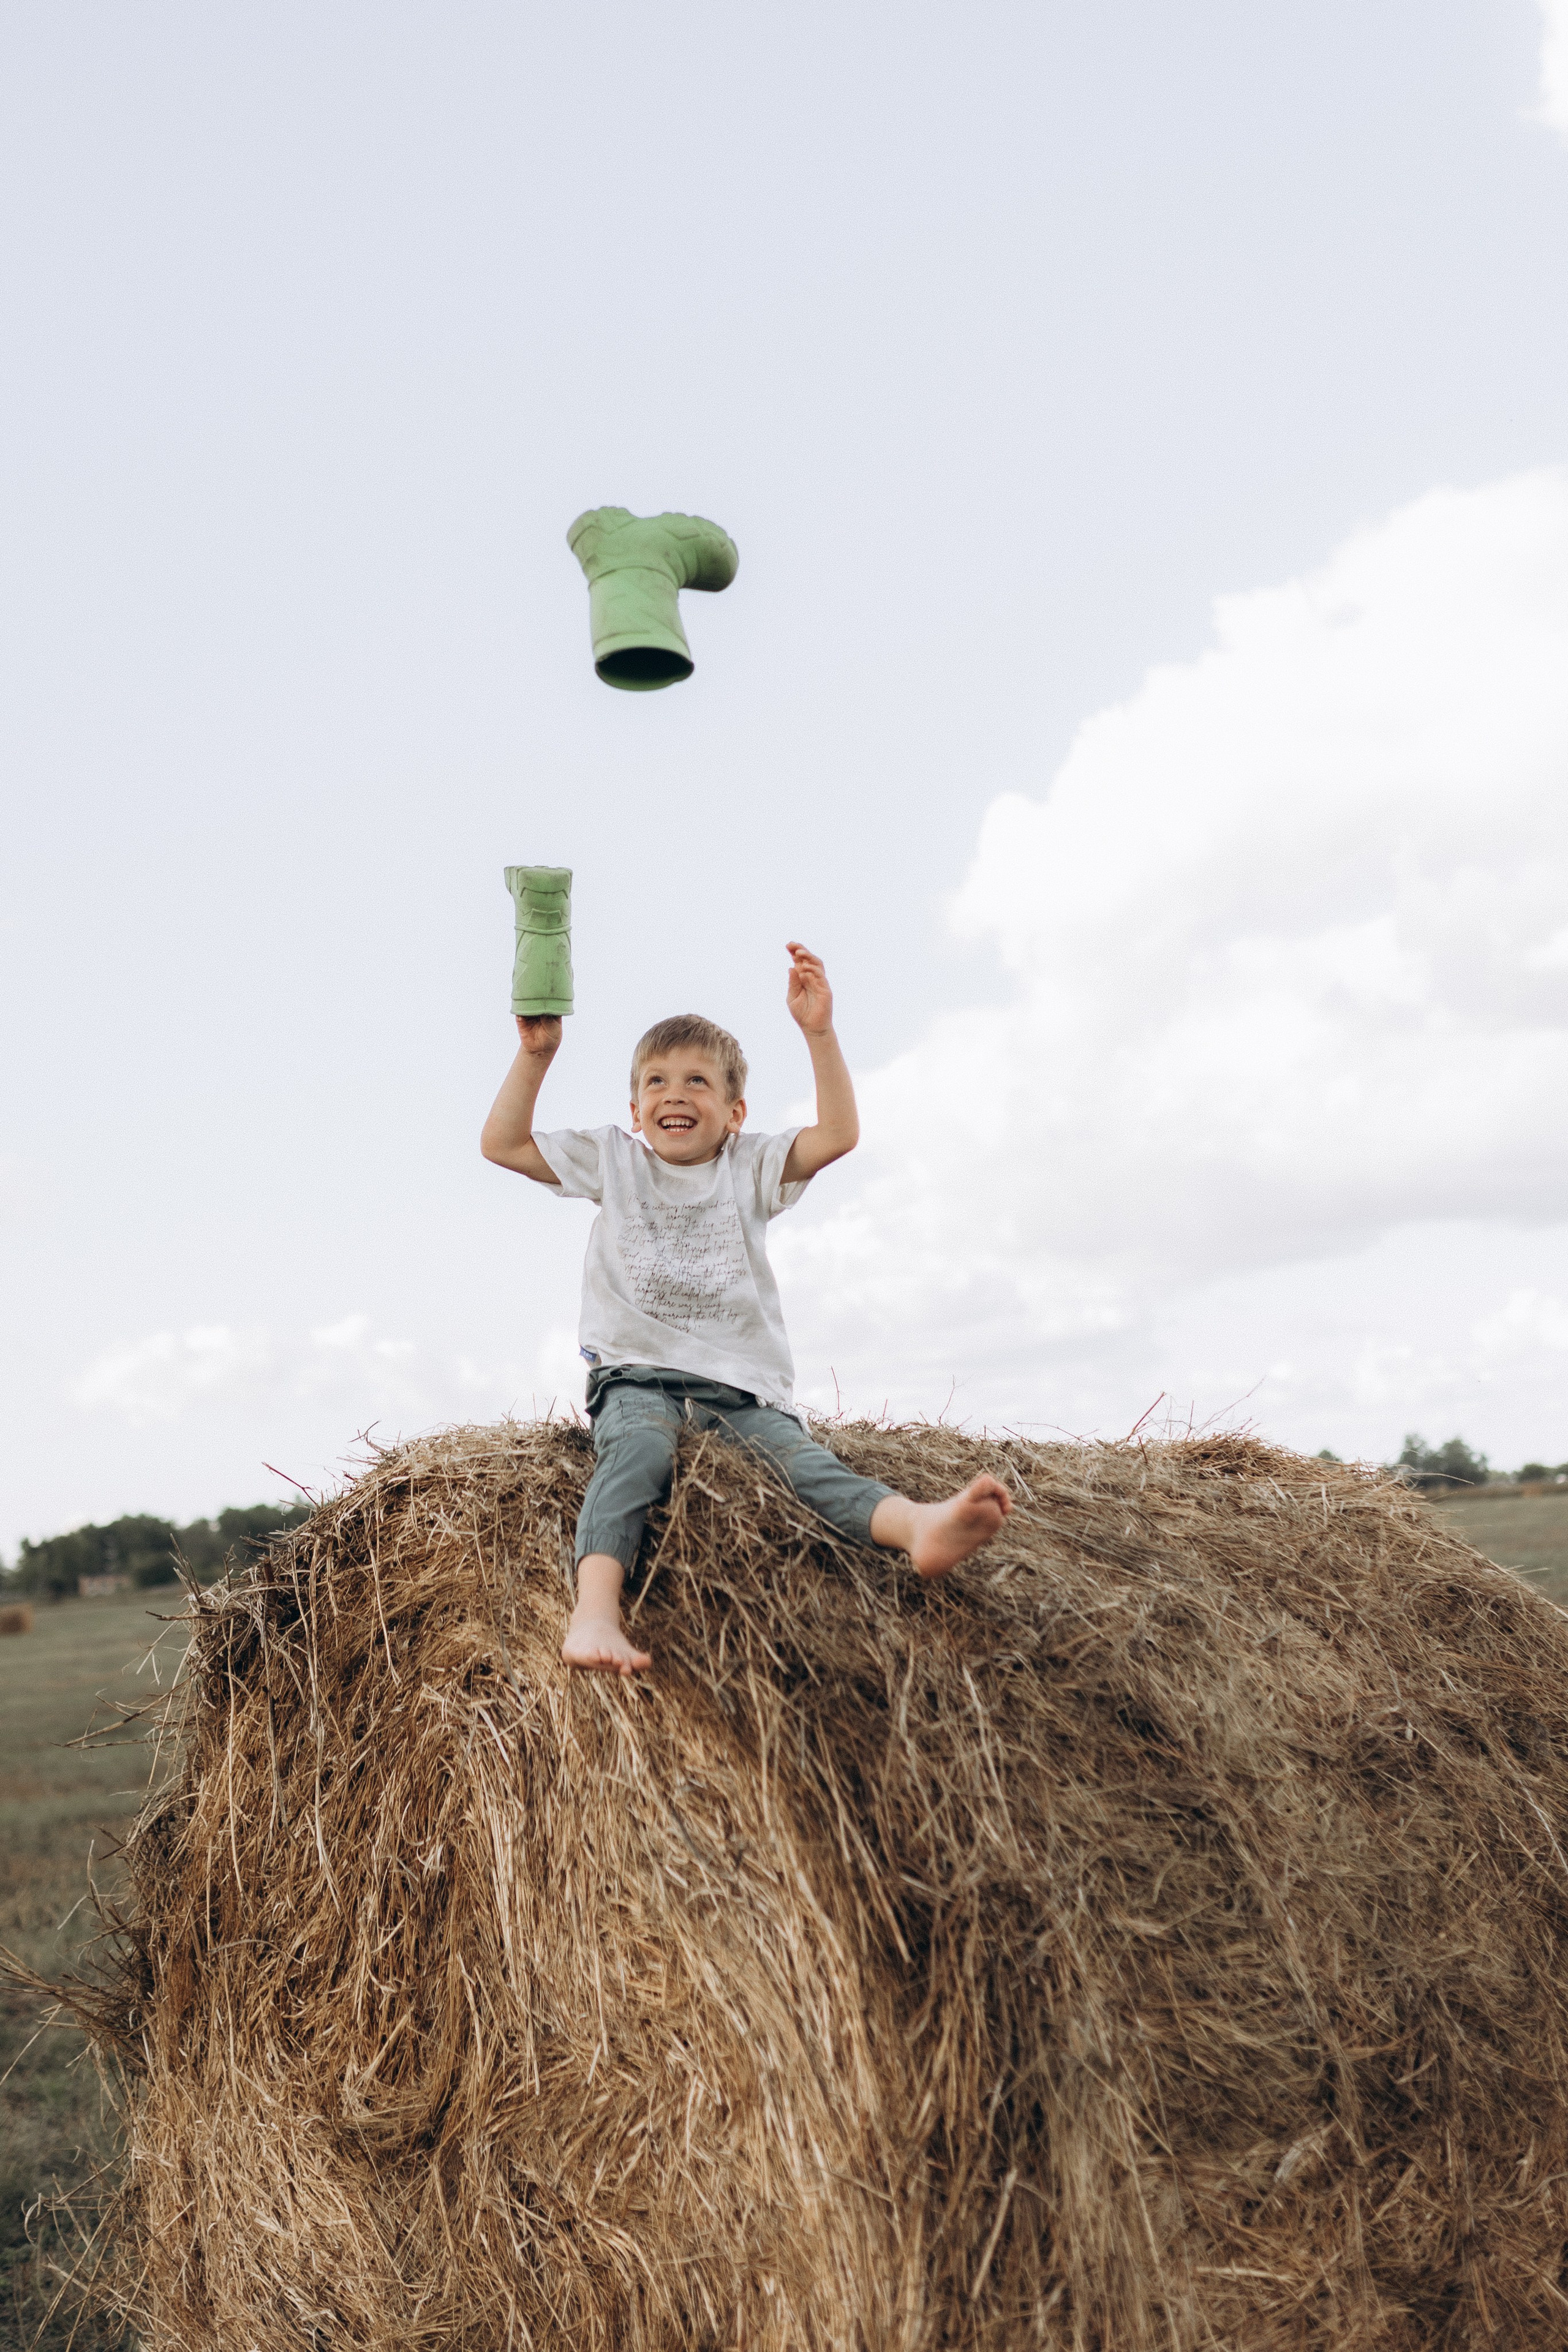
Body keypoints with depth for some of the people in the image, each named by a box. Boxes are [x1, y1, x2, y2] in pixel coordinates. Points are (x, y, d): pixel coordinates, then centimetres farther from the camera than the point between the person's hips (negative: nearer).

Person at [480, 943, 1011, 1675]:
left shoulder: (750, 1167, 12)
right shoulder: (613, 1161, 14)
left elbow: (838, 1135, -3)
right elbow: (502, 1144, 10)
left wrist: (819, 1033, -12)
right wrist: (536, 1055, 0)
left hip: (742, 1381, 1)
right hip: (639, 1373, -1)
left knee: (799, 1457, -25)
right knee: (637, 1448, -34)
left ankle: (921, 1525, -54)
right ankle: (595, 1614, -55)